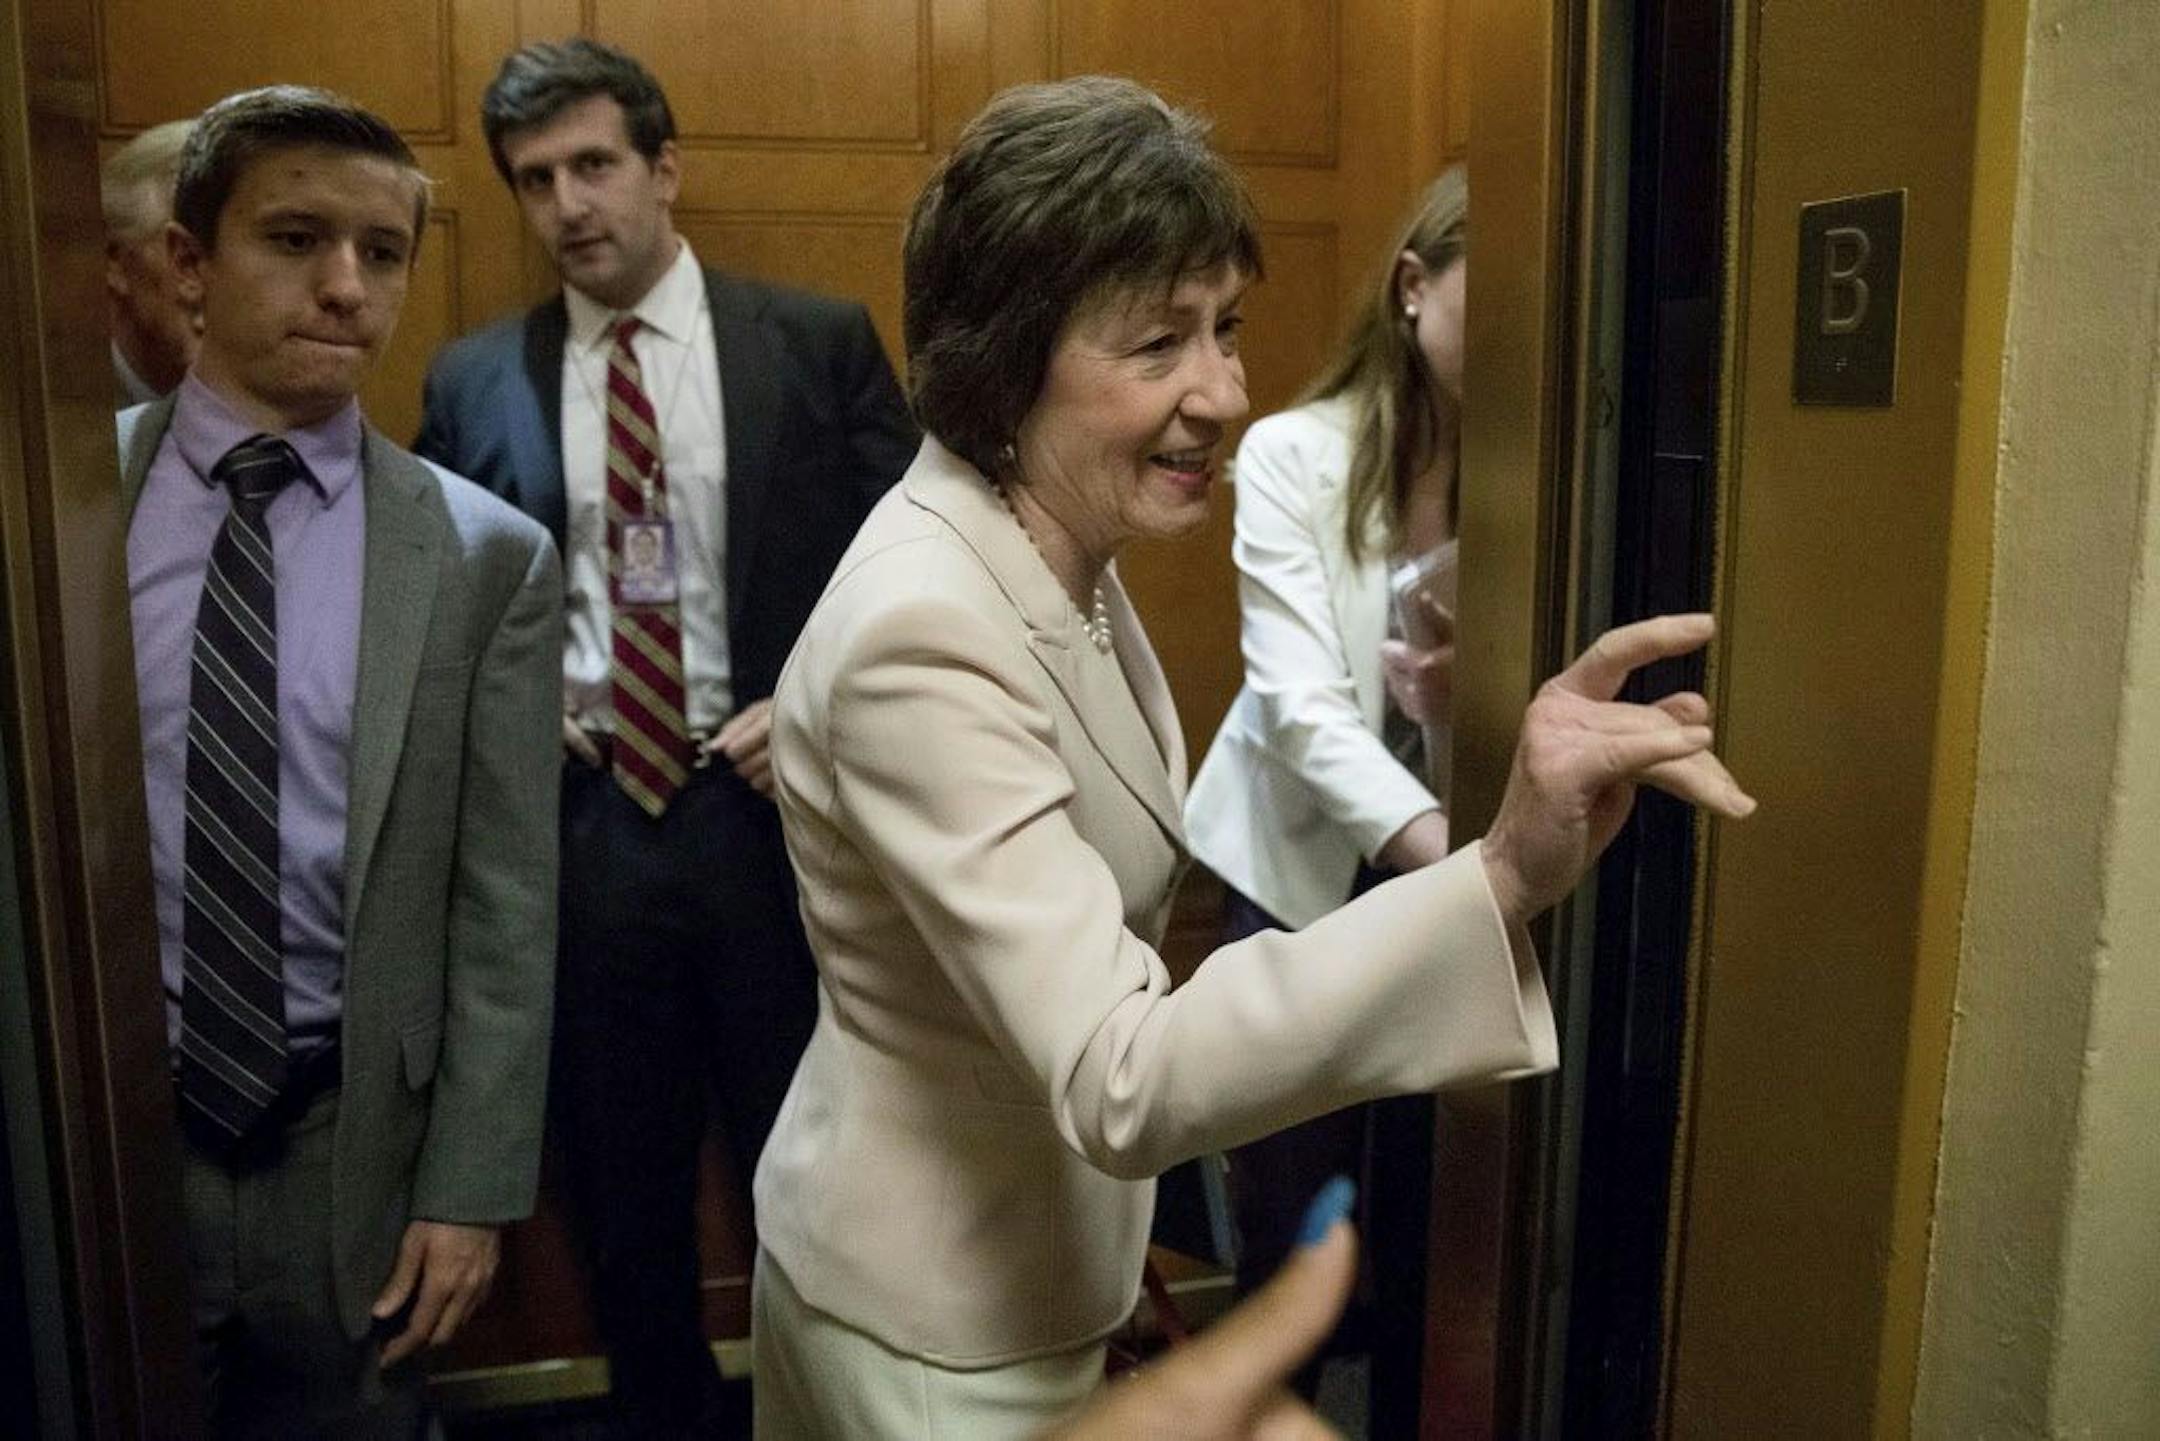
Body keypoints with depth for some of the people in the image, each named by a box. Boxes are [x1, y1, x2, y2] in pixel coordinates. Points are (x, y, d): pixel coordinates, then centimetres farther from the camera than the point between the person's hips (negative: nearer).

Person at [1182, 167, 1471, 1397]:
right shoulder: (1293, 455, -12)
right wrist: (1448, 847, -36)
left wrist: (1467, 706, -30)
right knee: (1291, 1233, 10)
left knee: (1433, 1221, 14)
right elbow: (1302, 706, -21)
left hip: (1454, 877, 2)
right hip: (1301, 875, -2)